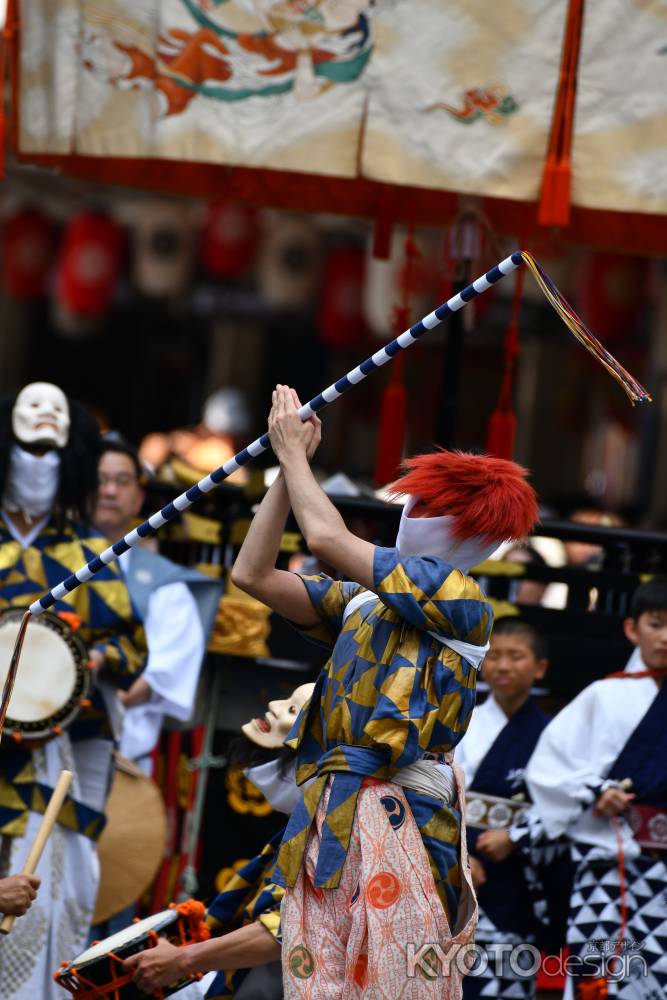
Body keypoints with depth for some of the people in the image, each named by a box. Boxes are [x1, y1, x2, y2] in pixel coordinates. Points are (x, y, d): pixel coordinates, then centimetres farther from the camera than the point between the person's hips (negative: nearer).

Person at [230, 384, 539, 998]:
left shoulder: (459, 598, -4)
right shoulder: (363, 602, 19)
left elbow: (328, 539, -10)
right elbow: (252, 574, 18)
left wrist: (293, 452, 4)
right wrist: (289, 469, 15)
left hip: (393, 824, -7)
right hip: (329, 820, 7)